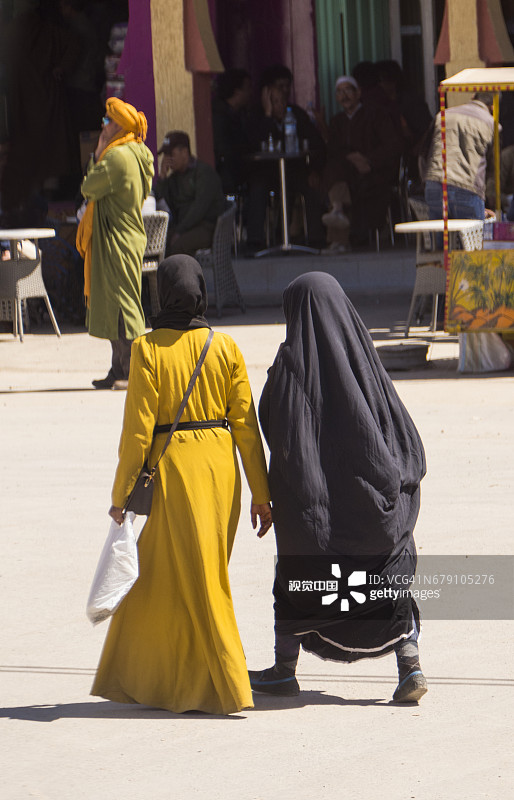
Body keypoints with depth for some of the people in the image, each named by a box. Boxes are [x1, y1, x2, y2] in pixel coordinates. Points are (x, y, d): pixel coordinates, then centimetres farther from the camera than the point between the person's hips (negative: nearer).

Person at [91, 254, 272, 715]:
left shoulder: (148, 349, -10)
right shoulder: (225, 349, 0)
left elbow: (138, 427, -11)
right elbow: (246, 424, 1)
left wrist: (122, 493, -3)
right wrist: (261, 494, 6)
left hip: (172, 467, -4)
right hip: (220, 465, 4)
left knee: (197, 582, 4)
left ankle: (229, 687, 3)